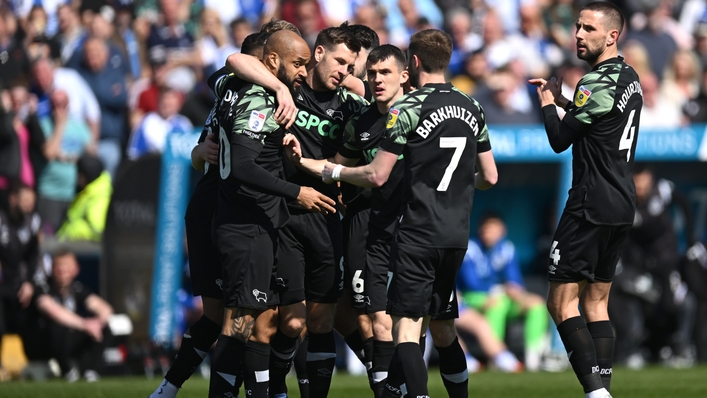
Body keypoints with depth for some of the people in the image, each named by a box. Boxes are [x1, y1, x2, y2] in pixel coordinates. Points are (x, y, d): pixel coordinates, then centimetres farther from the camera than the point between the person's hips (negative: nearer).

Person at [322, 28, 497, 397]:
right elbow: (489, 177, 16)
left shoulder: (408, 108, -9)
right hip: (457, 235, 7)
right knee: (442, 326, 17)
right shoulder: (472, 109, 11)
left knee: (407, 325, -9)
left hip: (418, 235, -7)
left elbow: (377, 175, -11)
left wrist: (334, 171, 6)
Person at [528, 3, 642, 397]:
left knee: (562, 302, -6)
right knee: (596, 303, 12)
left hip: (591, 207, -9)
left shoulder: (597, 82, -16)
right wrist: (562, 99, 20)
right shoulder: (629, 77, 12)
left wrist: (548, 103, 6)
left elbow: (560, 139, -11)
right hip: (622, 205, 9)